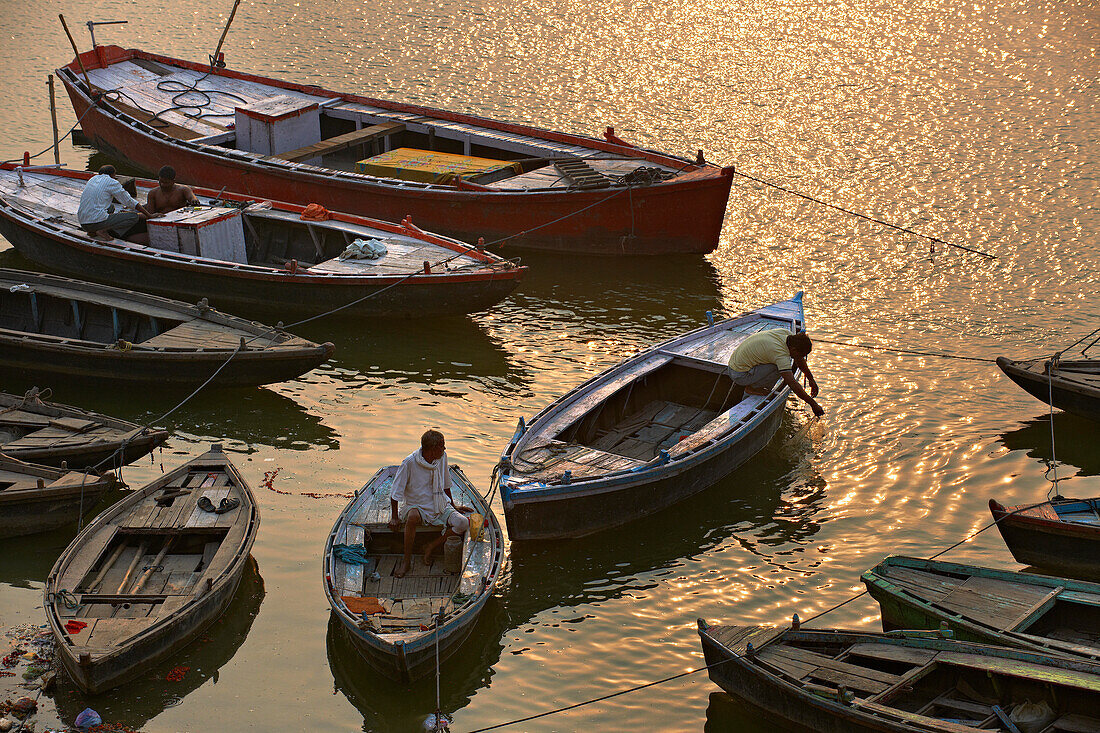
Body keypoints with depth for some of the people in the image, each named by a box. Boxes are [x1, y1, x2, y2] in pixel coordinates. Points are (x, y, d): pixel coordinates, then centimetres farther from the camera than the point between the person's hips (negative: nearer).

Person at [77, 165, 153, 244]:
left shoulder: (93, 179, 19)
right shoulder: (112, 183, -2)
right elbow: (129, 202, 2)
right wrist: (149, 215, 9)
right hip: (98, 221, -8)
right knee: (135, 217, -2)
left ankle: (93, 231, 12)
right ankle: (103, 230, -11)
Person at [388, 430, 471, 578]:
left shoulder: (442, 457, -2)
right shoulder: (409, 463, -18)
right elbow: (395, 492, -9)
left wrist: (454, 507, 21)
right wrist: (394, 517, -9)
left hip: (441, 506, 4)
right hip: (417, 507, -4)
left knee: (463, 523, -23)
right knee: (413, 516, -40)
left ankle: (432, 546, -3)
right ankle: (407, 560, -22)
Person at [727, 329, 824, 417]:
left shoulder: (787, 333, -3)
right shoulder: (781, 354, -28)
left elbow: (800, 360, 15)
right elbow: (793, 384, -28)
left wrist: (811, 379, 20)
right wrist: (813, 404, -22)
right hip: (739, 374, -9)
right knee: (780, 368, -22)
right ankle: (751, 388, -4)